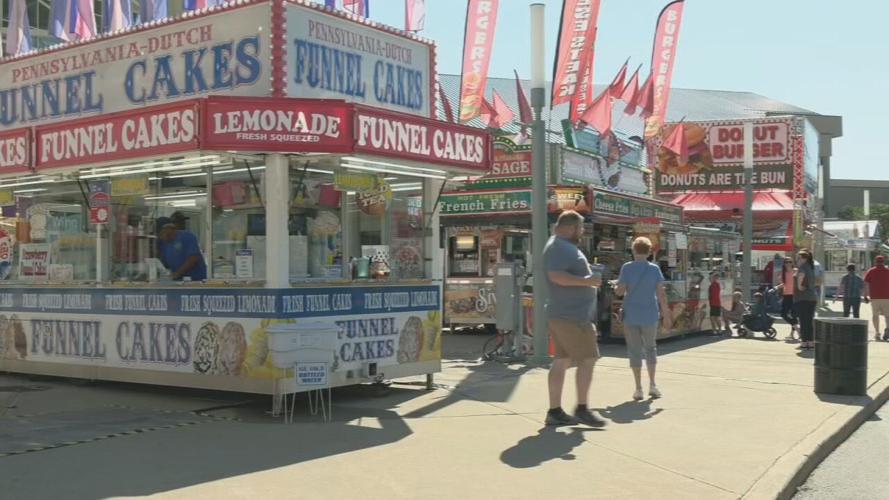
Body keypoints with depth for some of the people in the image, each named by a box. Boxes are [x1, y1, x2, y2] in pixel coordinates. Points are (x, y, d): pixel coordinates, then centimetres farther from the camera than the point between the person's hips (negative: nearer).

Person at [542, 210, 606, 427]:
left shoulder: (563, 246, 20)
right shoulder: (560, 247, -14)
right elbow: (556, 275, -27)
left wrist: (589, 277, 21)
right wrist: (586, 281, -22)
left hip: (561, 314, 11)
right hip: (572, 315, -11)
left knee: (562, 361, 9)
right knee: (587, 359, -5)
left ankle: (555, 411, 11)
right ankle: (582, 409, 1)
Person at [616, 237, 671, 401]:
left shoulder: (627, 268, -5)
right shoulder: (654, 269, 0)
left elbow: (620, 291, -9)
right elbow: (661, 293, -3)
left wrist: (616, 288, 14)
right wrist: (665, 315, 1)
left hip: (631, 315, -2)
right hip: (650, 316, 2)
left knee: (635, 351, 4)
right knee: (650, 348, 18)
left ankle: (638, 389, 2)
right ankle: (652, 385, 12)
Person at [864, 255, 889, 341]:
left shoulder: (871, 271, 4)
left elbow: (866, 284, -1)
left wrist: (865, 296, 2)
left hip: (874, 297, 0)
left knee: (875, 315, 11)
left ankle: (877, 333, 10)